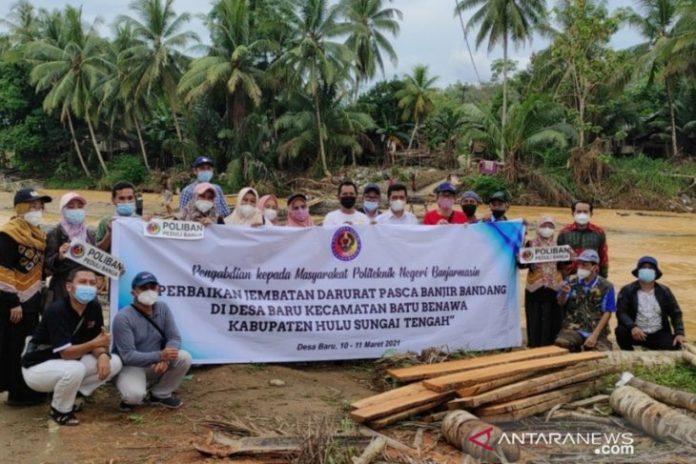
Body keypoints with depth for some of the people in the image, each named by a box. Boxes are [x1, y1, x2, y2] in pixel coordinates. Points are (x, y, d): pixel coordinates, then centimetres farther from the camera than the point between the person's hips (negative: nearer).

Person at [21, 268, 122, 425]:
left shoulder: (94, 307, -6)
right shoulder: (57, 311, -27)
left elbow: (96, 342, -1)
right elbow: (65, 353, -29)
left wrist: (102, 355, -22)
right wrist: (95, 343, -34)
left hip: (69, 361, 7)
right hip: (38, 367, -7)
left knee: (115, 362, -6)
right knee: (75, 370, -37)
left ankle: (69, 394, 5)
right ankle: (60, 410, -7)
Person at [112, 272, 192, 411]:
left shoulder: (163, 308, -3)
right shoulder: (123, 318, -20)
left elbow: (175, 338, -7)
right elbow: (128, 356, -24)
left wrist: (165, 359, -29)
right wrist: (160, 355, -34)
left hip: (156, 364, 5)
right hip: (131, 366, -5)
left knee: (184, 358, -20)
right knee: (135, 395, -34)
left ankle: (161, 394, 2)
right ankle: (132, 397, 6)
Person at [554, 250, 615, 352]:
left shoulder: (606, 286, -2)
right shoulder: (571, 282, 3)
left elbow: (607, 313, -4)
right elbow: (561, 303, 4)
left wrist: (594, 336, -13)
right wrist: (563, 293, -20)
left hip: (597, 331, -1)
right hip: (572, 329, 1)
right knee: (559, 345, -27)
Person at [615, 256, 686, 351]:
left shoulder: (664, 291, 9)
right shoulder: (627, 290, 0)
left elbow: (675, 313, 10)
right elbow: (621, 312, -11)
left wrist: (679, 333, -9)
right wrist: (632, 327, -31)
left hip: (659, 334, 2)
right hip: (636, 333, -2)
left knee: (674, 346, -26)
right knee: (621, 331, -33)